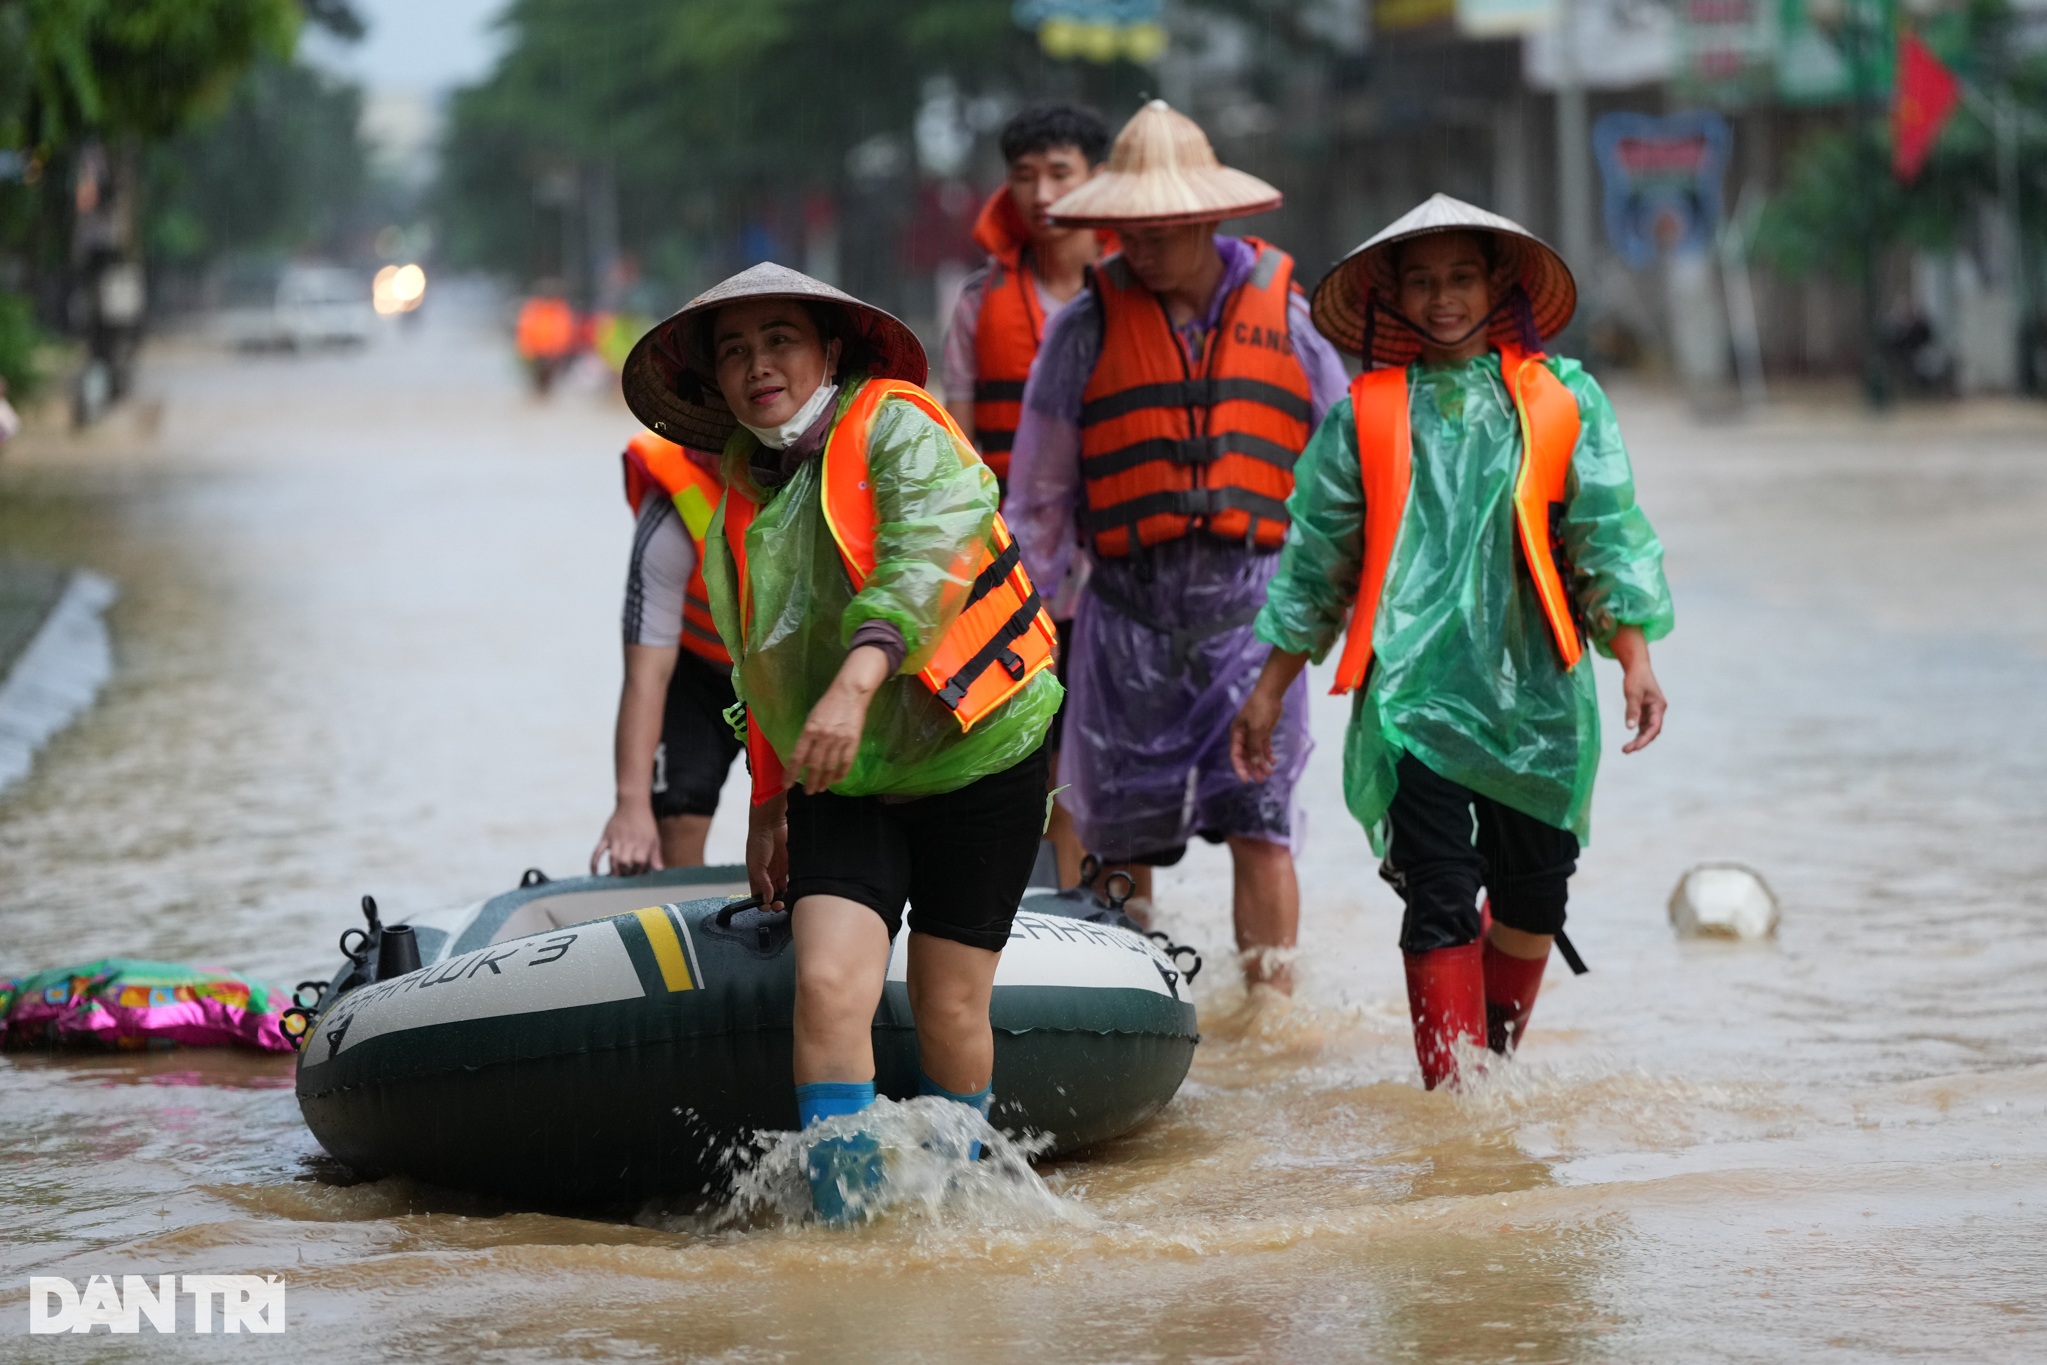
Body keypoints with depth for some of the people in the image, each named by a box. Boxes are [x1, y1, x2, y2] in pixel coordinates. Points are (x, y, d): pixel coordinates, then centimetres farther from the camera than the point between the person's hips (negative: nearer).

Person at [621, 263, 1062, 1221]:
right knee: (828, 982, -17)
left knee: (948, 1007, 2)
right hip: (843, 784, 4)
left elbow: (929, 557, -29)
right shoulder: (742, 487, 9)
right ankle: (841, 1211, -13)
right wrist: (770, 800, 22)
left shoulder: (894, 427, -11)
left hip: (974, 759, -4)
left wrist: (858, 679, -44)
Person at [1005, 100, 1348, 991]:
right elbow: (1037, 493, 11)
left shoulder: (1282, 316, 7)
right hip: (1128, 607, 0)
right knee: (1122, 829, 2)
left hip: (1252, 602, 0)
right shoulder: (1086, 330, 5)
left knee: (1257, 820, -9)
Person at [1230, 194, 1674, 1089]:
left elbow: (1606, 535, 5)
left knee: (1533, 895, 10)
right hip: (1412, 691, -1)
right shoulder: (1364, 418, 6)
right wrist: (1271, 687, 12)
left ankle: (1497, 1064, 33)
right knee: (1440, 899, -10)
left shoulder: (1562, 400, 6)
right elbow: (1315, 560, 11)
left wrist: (1633, 657, -5)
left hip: (1534, 689, 1)